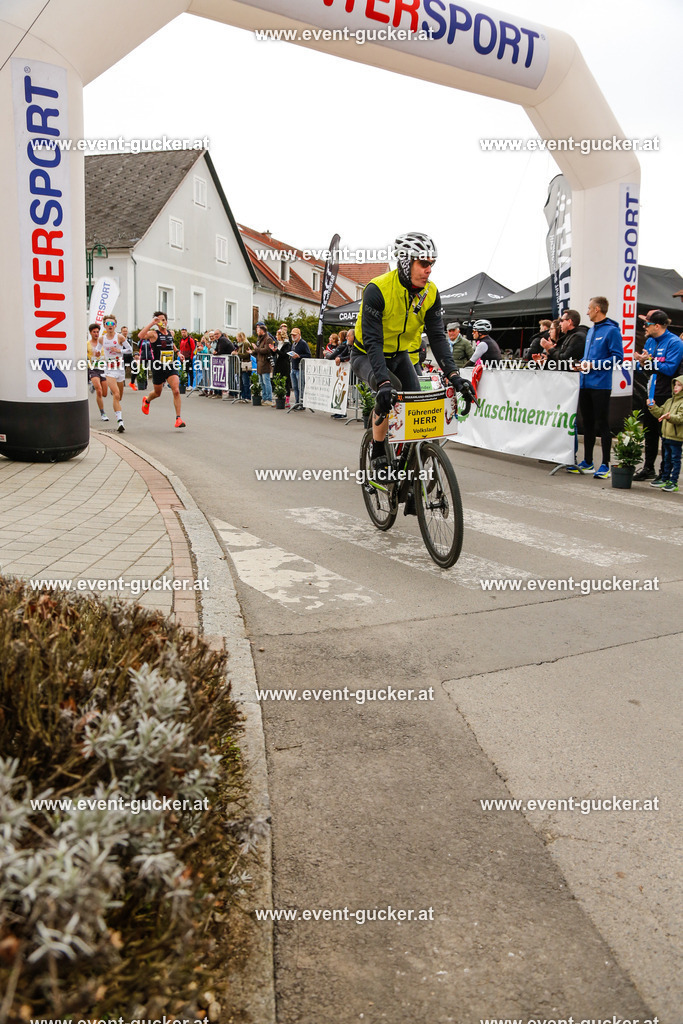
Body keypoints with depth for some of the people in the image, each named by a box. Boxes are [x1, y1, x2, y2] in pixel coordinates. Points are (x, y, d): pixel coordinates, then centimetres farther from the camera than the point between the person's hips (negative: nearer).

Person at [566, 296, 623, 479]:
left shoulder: (612, 330, -8)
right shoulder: (591, 331, 18)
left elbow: (618, 357, -14)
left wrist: (594, 364, -17)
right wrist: (582, 363, 10)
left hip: (601, 385, -8)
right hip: (585, 383, 8)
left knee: (602, 424, -4)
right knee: (587, 423, 12)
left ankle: (605, 465, 1)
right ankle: (587, 463, 20)